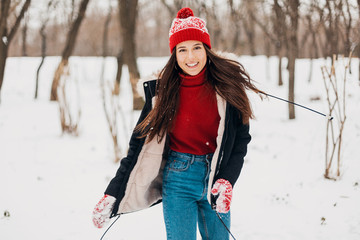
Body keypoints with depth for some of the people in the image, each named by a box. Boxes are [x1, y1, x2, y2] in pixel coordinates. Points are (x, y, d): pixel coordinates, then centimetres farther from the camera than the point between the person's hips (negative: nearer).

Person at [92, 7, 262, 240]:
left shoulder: (226, 87, -4)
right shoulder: (162, 91, -3)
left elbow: (240, 141, 0)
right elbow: (139, 146, 0)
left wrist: (226, 181, -15)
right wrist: (112, 196, -4)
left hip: (215, 176, 1)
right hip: (178, 179, -1)